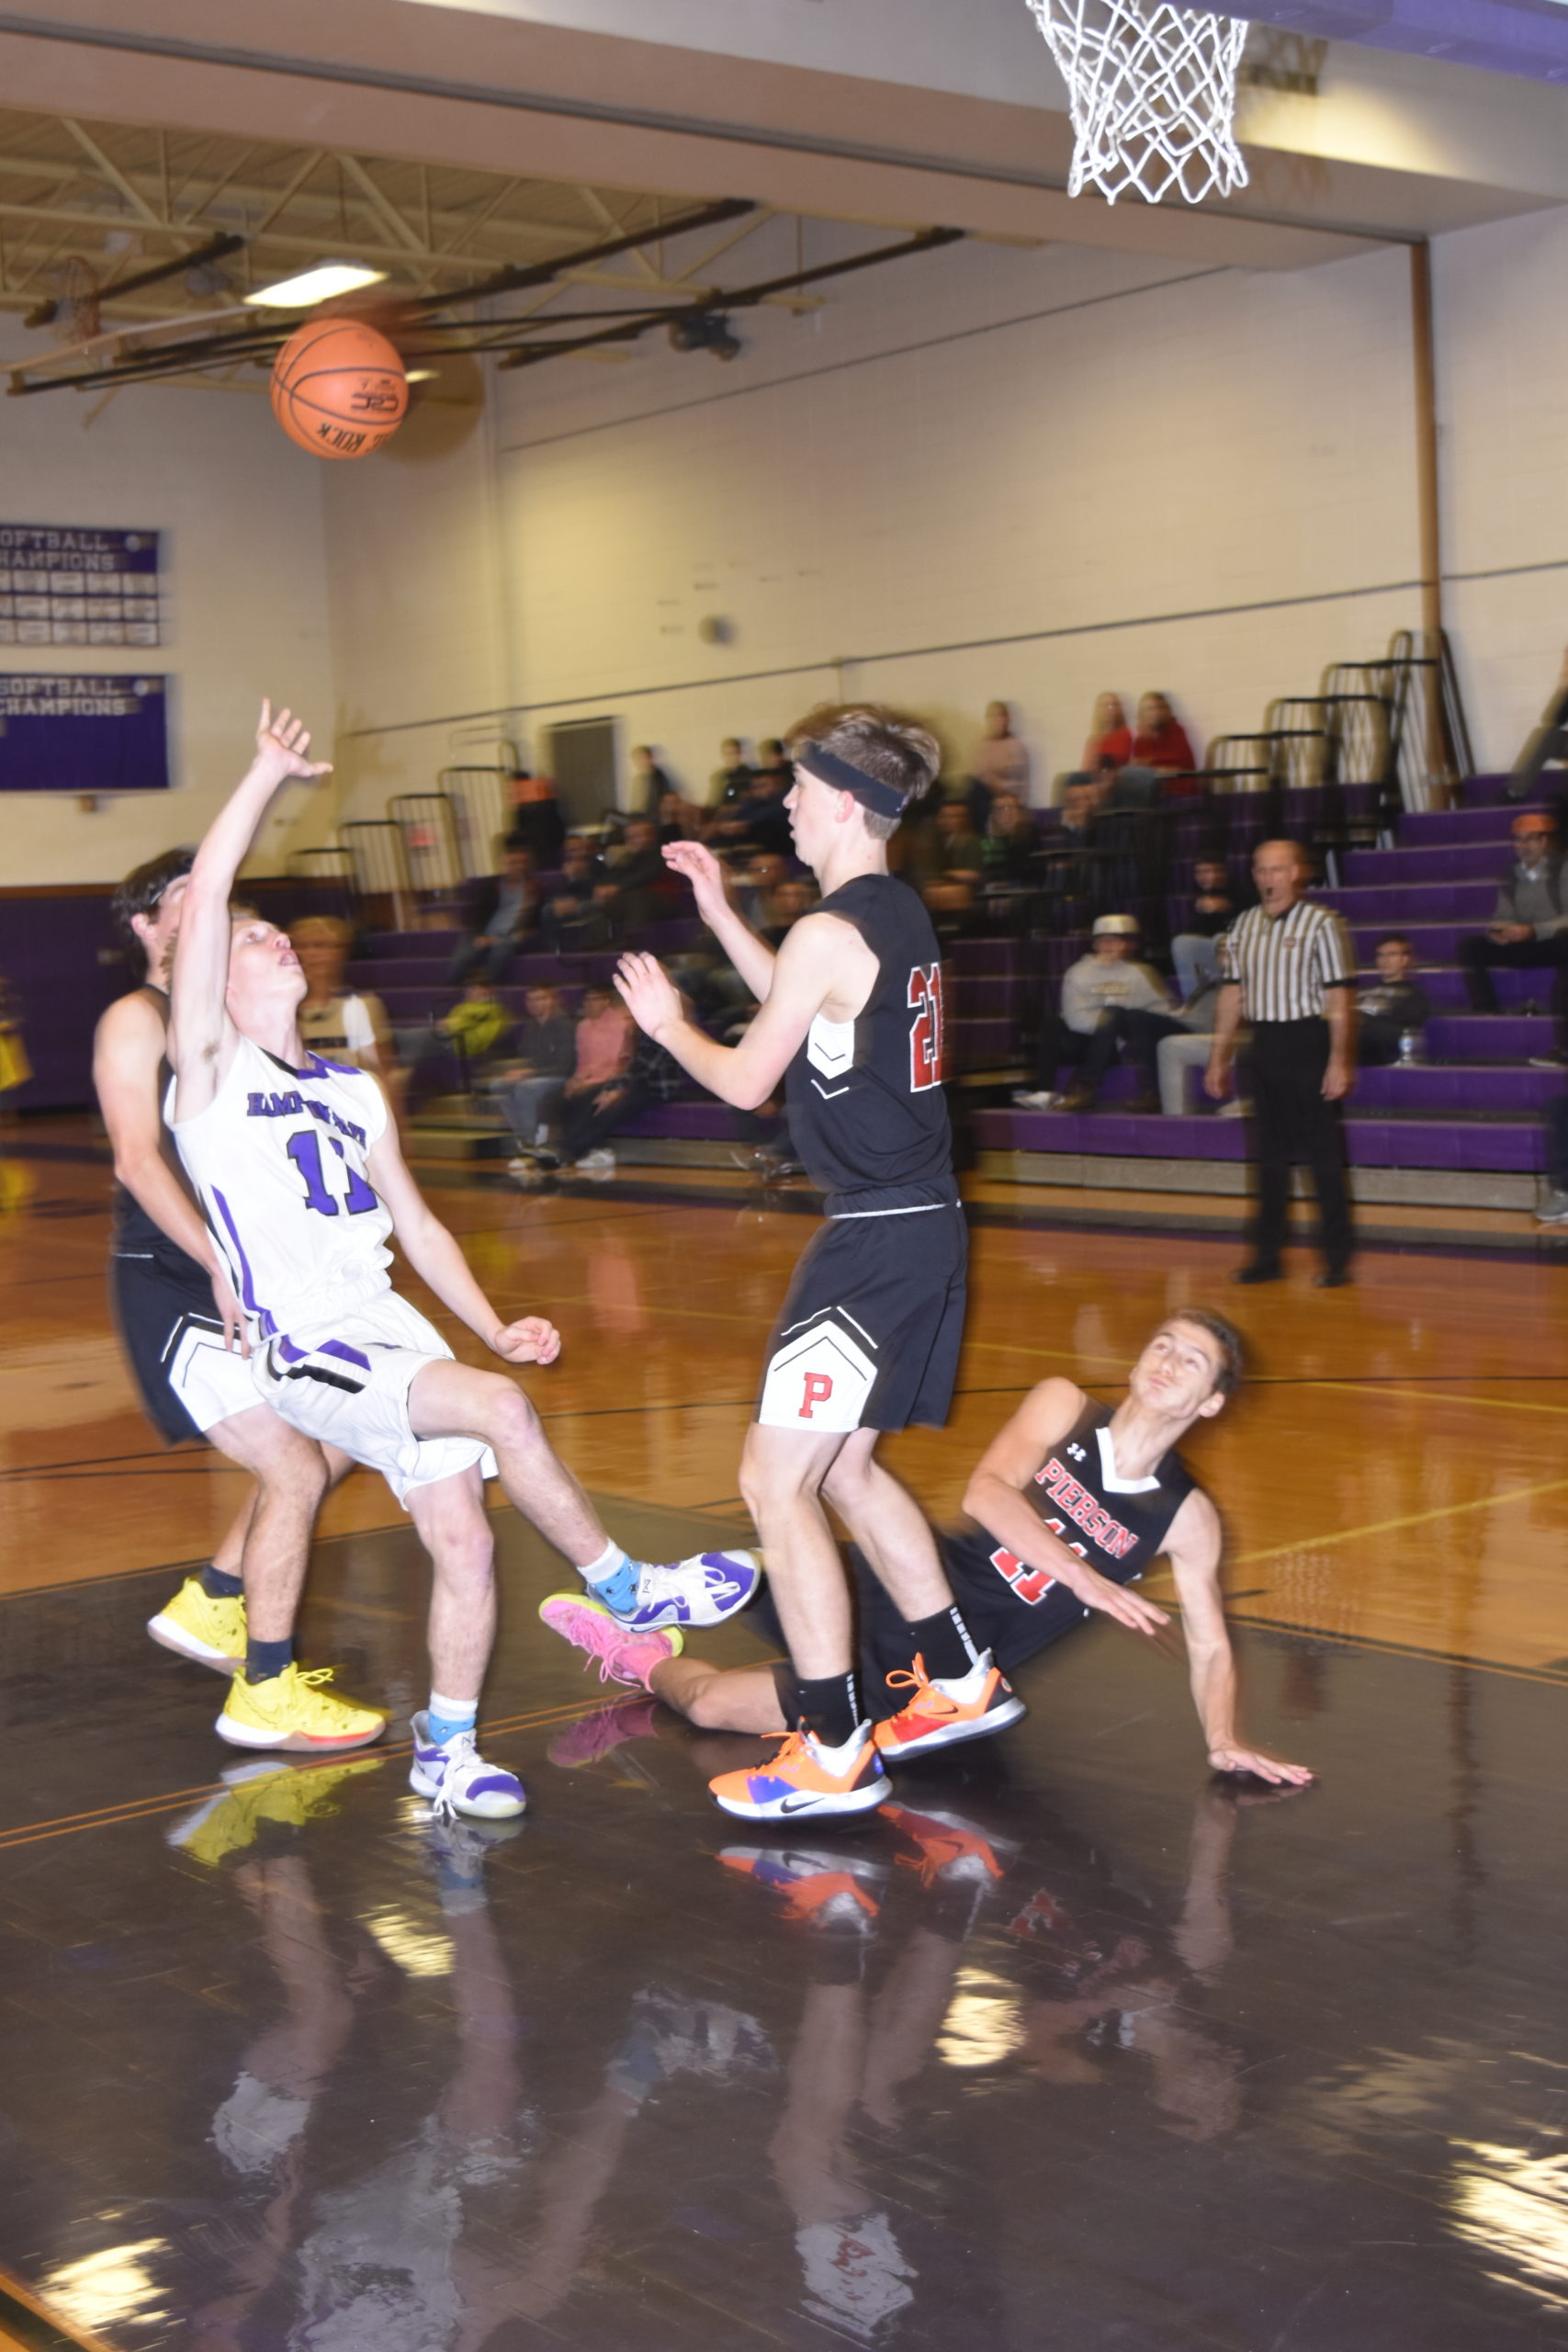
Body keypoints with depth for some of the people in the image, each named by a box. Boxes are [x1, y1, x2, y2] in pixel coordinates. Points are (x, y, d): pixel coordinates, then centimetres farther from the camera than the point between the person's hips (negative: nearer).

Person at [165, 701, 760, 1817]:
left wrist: (495, 1326, 9)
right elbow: (208, 892, -12)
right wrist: (269, 773, -9)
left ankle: (447, 1751, 15)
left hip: (394, 1331, 6)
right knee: (502, 1409, -24)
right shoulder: (210, 1064, 0)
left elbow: (415, 1223, 20)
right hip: (303, 1351, -6)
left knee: (464, 1537, -2)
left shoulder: (355, 1089, 19)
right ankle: (626, 1587, -6)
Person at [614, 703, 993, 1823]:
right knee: (843, 1469, 21)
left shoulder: (831, 931, -17)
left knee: (776, 1481, -6)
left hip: (879, 1241, -10)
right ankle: (964, 1679, 30)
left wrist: (667, 1022, 11)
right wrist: (721, 915, 26)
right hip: (923, 1225, 10)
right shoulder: (901, 913, 12)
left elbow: (746, 1080, -7)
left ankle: (836, 1752, -3)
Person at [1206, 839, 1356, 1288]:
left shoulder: (1321, 923, -6)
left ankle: (1338, 1258, 4)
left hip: (1308, 1042, -5)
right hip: (1264, 1044, 5)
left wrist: (1340, 1060, -14)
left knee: (1323, 1154, -2)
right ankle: (1267, 1255, 15)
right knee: (1270, 1154, 9)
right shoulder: (1243, 926, 10)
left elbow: (1339, 998, -8)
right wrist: (1219, 1057, 12)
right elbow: (1232, 994, 15)